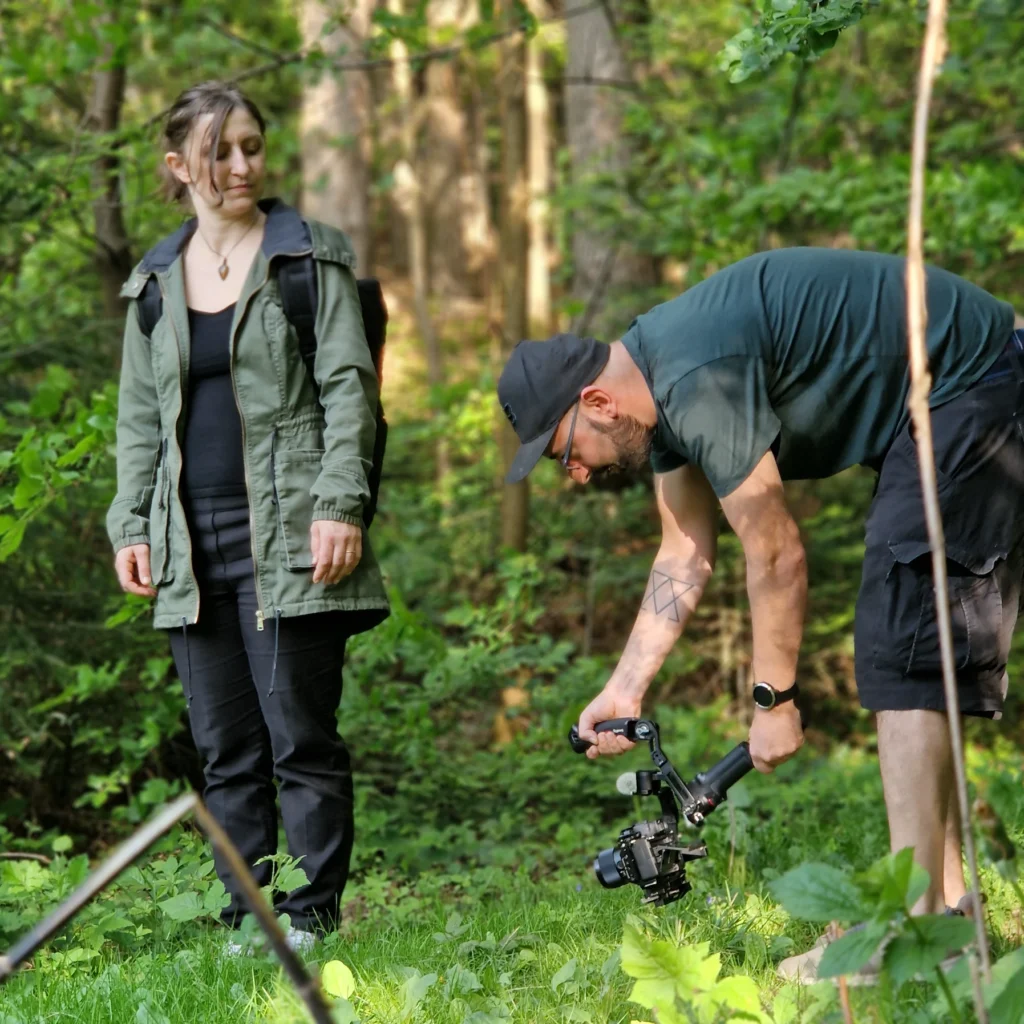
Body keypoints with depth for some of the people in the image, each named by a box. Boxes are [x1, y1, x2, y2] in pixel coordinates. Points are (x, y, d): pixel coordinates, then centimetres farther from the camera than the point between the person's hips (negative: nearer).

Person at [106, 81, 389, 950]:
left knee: (301, 736, -5)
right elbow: (139, 418, 18)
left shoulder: (311, 257, 3)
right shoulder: (154, 283, 15)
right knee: (226, 749, 6)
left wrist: (340, 503, -13)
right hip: (193, 551, 4)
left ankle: (313, 913, 2)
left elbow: (349, 387, -3)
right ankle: (246, 919, 11)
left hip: (289, 542, -4)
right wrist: (130, 526, 8)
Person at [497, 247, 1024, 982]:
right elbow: (684, 559, 12)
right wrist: (625, 690, 9)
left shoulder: (698, 381, -25)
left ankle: (916, 920, -13)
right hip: (936, 420, 10)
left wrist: (772, 700, -10)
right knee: (911, 649, 12)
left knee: (906, 650, -12)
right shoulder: (659, 386, 6)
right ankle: (947, 901, 15)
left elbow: (776, 556, -20)